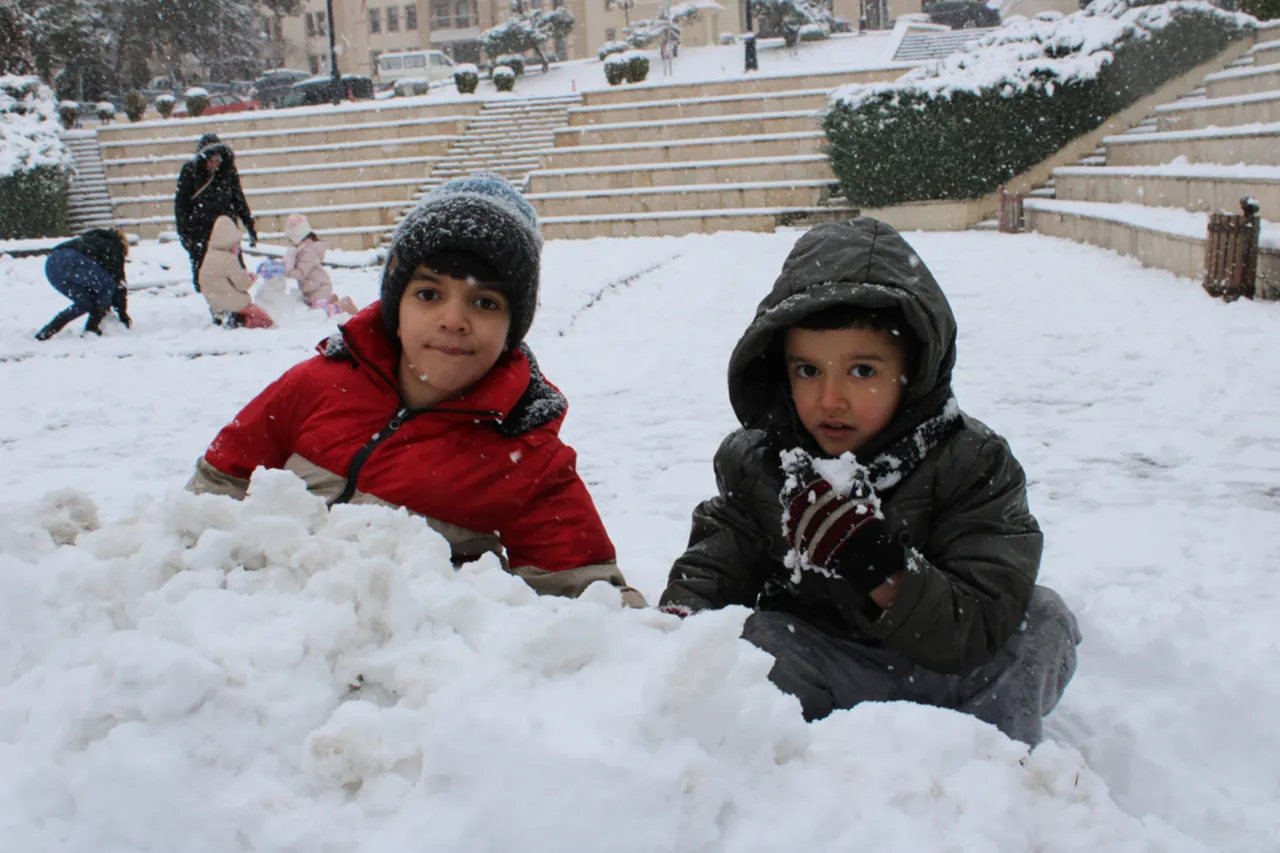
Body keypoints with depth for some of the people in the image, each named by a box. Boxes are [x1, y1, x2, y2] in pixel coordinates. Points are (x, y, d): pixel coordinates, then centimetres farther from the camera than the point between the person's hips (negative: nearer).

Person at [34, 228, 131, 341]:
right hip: (72, 261, -8)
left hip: (51, 263, 8)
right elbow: (119, 282, 15)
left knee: (84, 303, 20)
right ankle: (92, 327, 4)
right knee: (109, 286, 11)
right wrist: (123, 314, 21)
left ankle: (46, 332, 12)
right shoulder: (115, 247, 19)